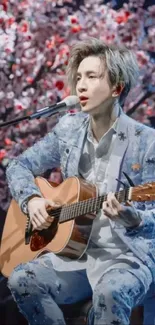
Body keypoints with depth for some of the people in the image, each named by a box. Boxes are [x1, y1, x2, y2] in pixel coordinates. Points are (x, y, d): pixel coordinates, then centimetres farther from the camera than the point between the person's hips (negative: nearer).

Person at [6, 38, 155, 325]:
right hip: (75, 249, 5)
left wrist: (131, 217, -31)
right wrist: (32, 199, -5)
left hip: (128, 253, -5)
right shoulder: (68, 129, 7)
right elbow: (19, 166, 15)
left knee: (110, 291, -38)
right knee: (22, 280, -22)